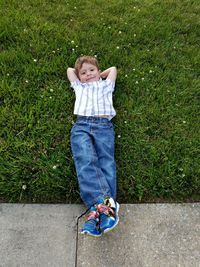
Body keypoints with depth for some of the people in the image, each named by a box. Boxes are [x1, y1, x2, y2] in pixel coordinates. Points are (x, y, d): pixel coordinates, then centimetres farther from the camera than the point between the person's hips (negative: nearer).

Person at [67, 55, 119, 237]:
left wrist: (99, 76, 45)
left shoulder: (105, 85, 34)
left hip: (104, 125, 0)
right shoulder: (79, 86, 36)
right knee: (85, 161, -26)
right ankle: (104, 203, -40)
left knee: (106, 161, -22)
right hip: (81, 125, 1)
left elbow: (113, 69, 44)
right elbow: (69, 70, 47)